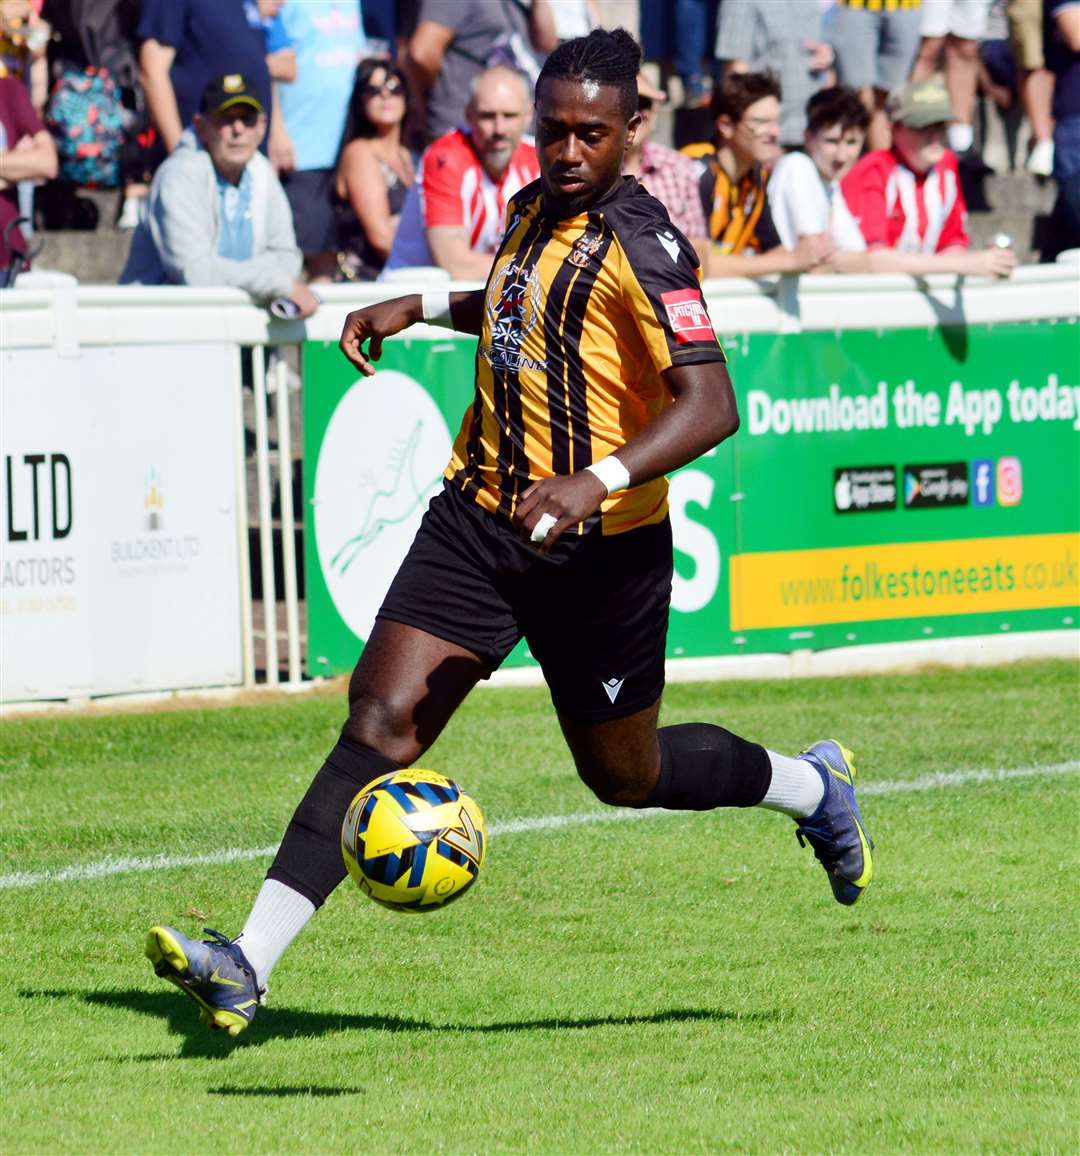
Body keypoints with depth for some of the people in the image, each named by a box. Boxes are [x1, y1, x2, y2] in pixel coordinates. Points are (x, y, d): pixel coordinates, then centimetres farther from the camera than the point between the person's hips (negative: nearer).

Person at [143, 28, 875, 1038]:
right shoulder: (534, 209, 8)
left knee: (624, 774, 13)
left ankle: (812, 786, 44)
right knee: (380, 721, -12)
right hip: (481, 515, 6)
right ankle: (246, 967, -19)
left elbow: (710, 405, -27)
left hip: (599, 545, -6)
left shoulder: (642, 246, -16)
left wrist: (597, 481, -39)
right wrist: (425, 307, 22)